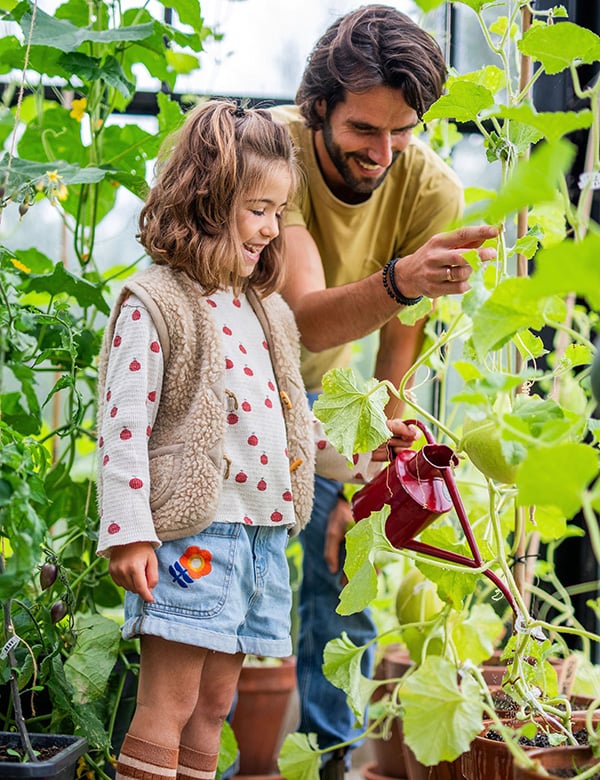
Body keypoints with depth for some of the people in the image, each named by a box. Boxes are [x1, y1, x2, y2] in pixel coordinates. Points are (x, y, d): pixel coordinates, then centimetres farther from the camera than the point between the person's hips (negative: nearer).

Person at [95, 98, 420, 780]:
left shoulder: (263, 309, 17)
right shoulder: (153, 303, -8)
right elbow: (123, 424, -13)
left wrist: (360, 449, 15)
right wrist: (127, 532, -17)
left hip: (263, 536, 8)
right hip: (190, 535, -8)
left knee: (214, 704, 12)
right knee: (167, 704, -6)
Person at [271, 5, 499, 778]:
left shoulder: (431, 190, -22)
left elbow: (398, 359, -15)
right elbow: (307, 320, -44)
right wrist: (399, 280, -63)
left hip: (320, 388, 3)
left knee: (345, 570, -2)